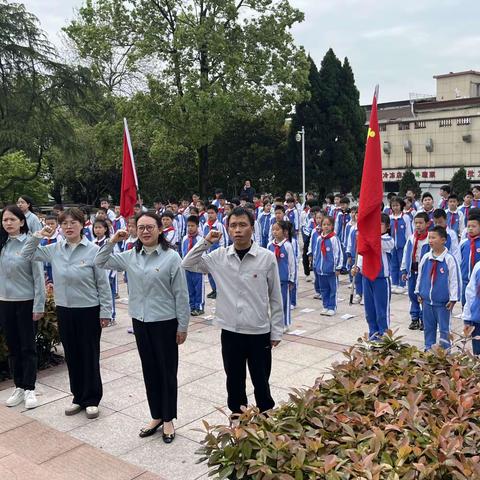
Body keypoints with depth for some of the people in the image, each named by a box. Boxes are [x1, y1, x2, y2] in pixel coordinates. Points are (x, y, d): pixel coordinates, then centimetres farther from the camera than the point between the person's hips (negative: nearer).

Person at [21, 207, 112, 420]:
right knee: (71, 355, 13)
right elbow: (27, 254, 11)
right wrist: (38, 236, -5)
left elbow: (103, 284, -8)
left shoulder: (93, 250, -11)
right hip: (64, 310, 4)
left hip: (89, 311, -4)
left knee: (90, 356, 5)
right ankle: (78, 397, 28)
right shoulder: (55, 249, 1)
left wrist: (105, 312, -9)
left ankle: (91, 400, 19)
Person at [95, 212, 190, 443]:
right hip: (140, 322, 5)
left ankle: (168, 419, 23)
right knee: (149, 370, 15)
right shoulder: (130, 256, 3)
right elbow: (100, 262, 12)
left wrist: (182, 326, -8)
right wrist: (112, 241, -3)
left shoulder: (171, 257, -12)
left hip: (165, 323, -5)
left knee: (167, 371, 8)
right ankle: (156, 416, 30)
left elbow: (181, 294, -9)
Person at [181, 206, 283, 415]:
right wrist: (205, 242, -8)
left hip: (259, 332, -2)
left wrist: (276, 332, -1)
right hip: (230, 332, 3)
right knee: (234, 383, 17)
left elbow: (275, 298, -3)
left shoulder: (267, 257, -8)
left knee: (261, 384, 11)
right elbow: (188, 264, 3)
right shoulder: (219, 256, -2)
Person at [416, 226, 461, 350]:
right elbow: (420, 276, 13)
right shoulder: (426, 258, 2)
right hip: (427, 300, 5)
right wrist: (419, 293, 13)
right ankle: (428, 349, 26)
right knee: (428, 327, 14)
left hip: (443, 302, -5)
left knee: (444, 329, 4)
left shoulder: (449, 259, -12)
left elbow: (455, 280, -9)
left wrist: (453, 299, -9)